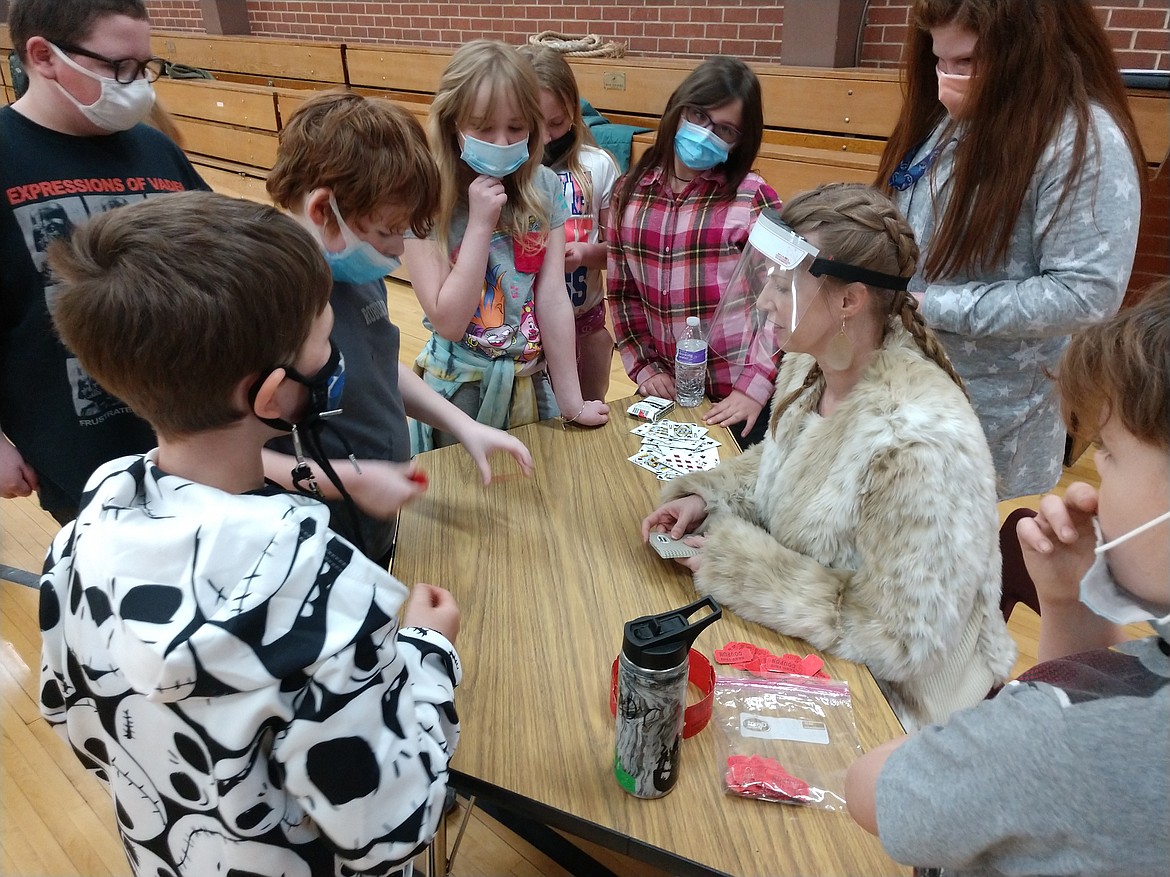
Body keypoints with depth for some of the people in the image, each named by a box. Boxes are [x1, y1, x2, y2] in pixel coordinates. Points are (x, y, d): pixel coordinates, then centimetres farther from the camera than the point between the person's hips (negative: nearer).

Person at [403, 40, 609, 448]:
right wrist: (480, 223, -25)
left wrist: (571, 404, -9)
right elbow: (448, 321, -19)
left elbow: (553, 298, -10)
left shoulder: (544, 188, -7)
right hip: (462, 389, -3)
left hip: (534, 382, 4)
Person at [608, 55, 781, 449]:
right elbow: (621, 291, 5)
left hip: (738, 401, -3)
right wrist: (644, 368, -2)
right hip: (666, 392, 4)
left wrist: (754, 387, -16)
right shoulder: (630, 192, 0)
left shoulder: (754, 199, -12)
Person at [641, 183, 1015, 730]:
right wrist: (706, 498, -8)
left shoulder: (920, 442, -32)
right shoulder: (809, 366, -8)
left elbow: (903, 642, -26)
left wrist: (734, 566, -23)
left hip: (885, 696, -6)